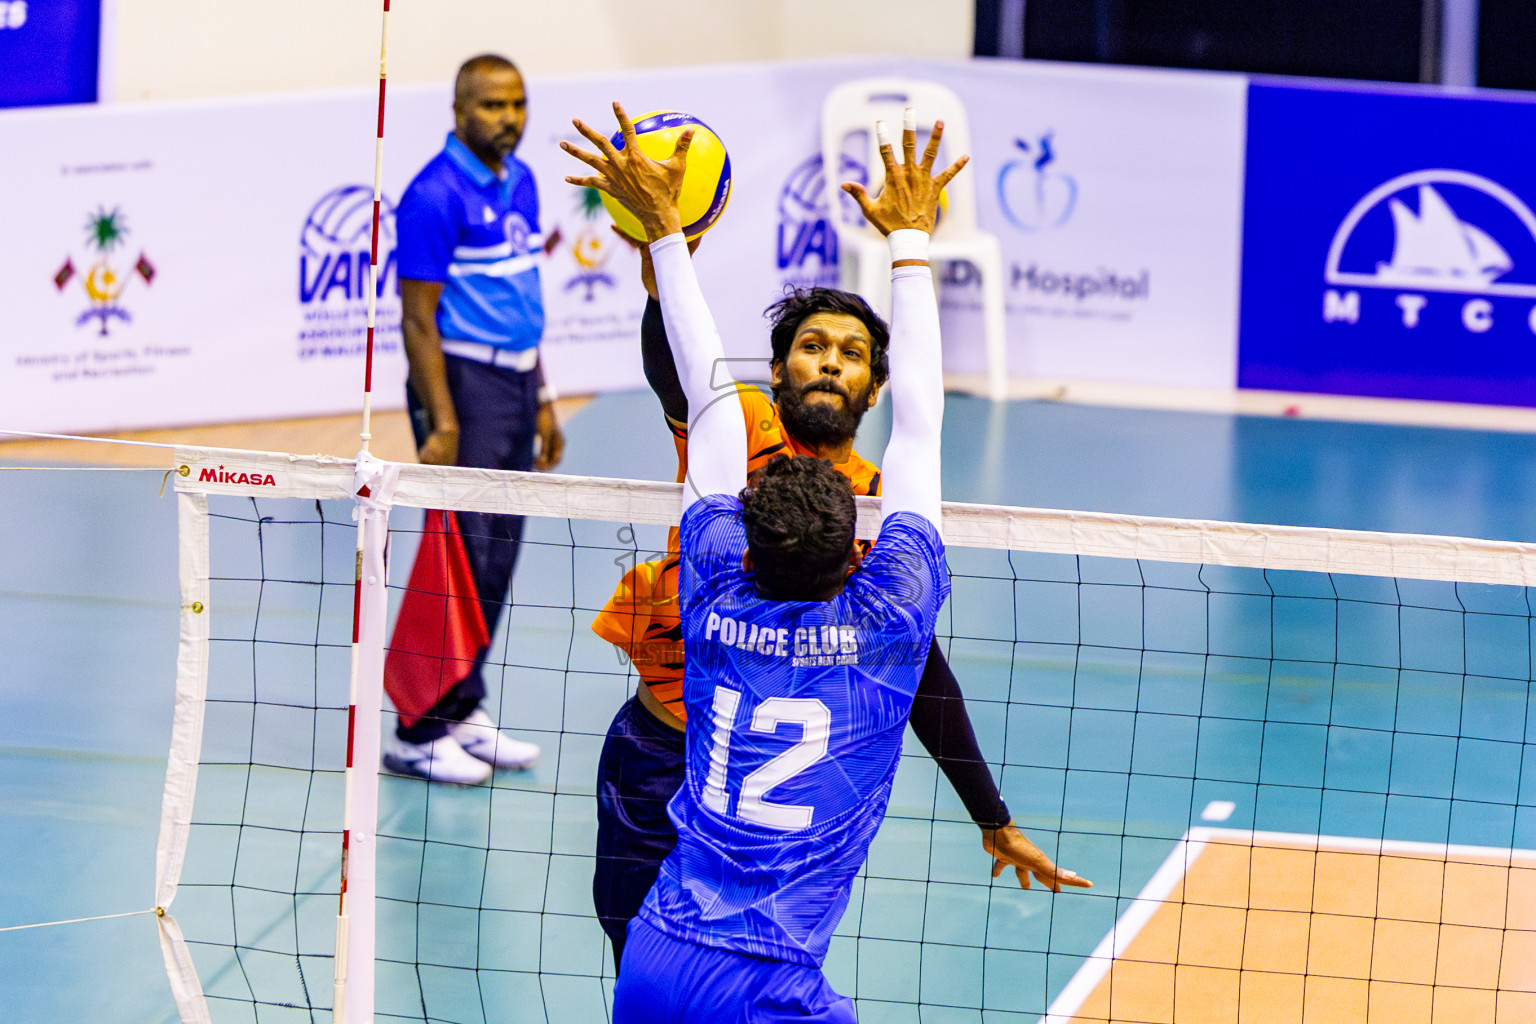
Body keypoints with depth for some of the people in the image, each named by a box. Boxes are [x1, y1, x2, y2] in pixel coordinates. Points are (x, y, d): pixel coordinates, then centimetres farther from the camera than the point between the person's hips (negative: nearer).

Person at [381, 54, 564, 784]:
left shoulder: (520, 183, 11)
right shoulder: (436, 195, -15)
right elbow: (417, 319, -17)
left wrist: (541, 400, 18)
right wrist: (442, 425, -21)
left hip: (516, 380, 8)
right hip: (463, 383, -8)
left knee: (495, 562, 11)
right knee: (459, 559, -8)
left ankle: (464, 714, 20)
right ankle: (419, 731, -1)